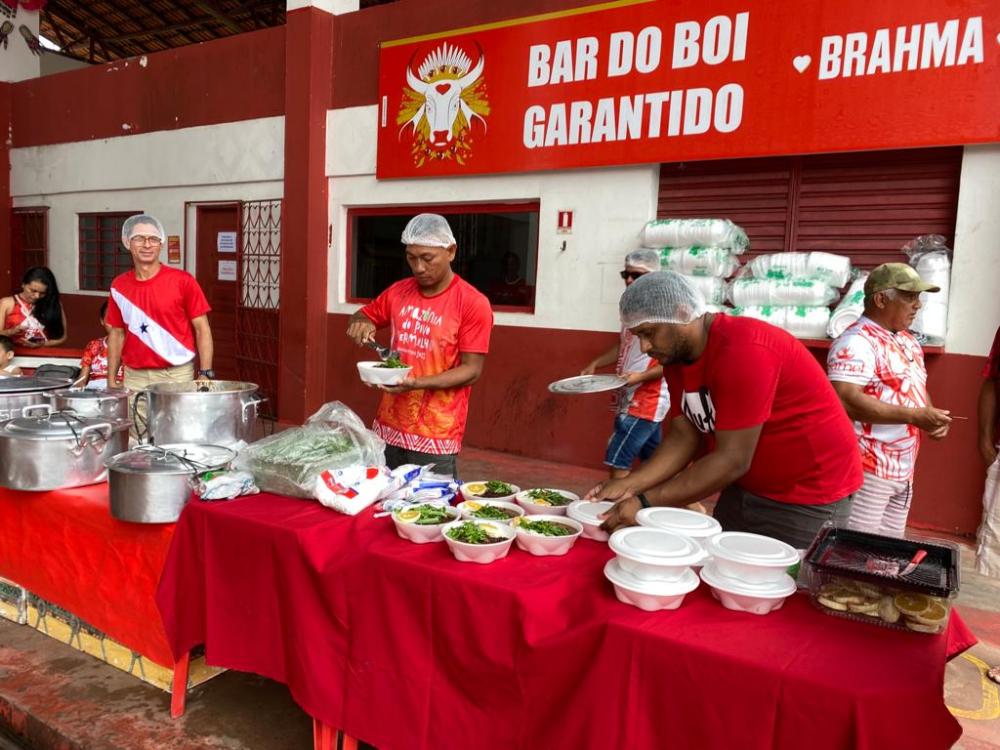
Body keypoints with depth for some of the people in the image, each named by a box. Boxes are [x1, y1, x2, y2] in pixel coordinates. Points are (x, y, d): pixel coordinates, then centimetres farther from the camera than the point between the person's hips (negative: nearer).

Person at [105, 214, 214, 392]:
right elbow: (117, 333, 12)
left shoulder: (182, 281, -7)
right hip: (134, 377, 3)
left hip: (176, 376, -3)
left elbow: (202, 329, -6)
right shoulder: (119, 286, 5)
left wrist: (205, 374, -12)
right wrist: (111, 379, 9)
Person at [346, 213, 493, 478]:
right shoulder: (398, 292, 6)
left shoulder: (473, 304, -10)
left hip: (436, 436, -5)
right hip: (387, 426, 5)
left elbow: (471, 370, -12)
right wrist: (361, 326, -2)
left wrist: (416, 384, -24)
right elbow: (363, 316, 22)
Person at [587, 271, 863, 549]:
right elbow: (684, 437, -2)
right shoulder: (678, 355, 1)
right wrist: (628, 485, -14)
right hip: (745, 489, 8)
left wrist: (646, 503, -27)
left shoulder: (741, 351, -27)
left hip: (806, 498, -8)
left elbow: (733, 460, -28)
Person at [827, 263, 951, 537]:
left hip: (904, 470, 9)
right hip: (867, 470, -9)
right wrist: (914, 416, -24)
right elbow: (846, 400, -27)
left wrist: (932, 416, 2)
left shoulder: (908, 341, 14)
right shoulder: (856, 342, -16)